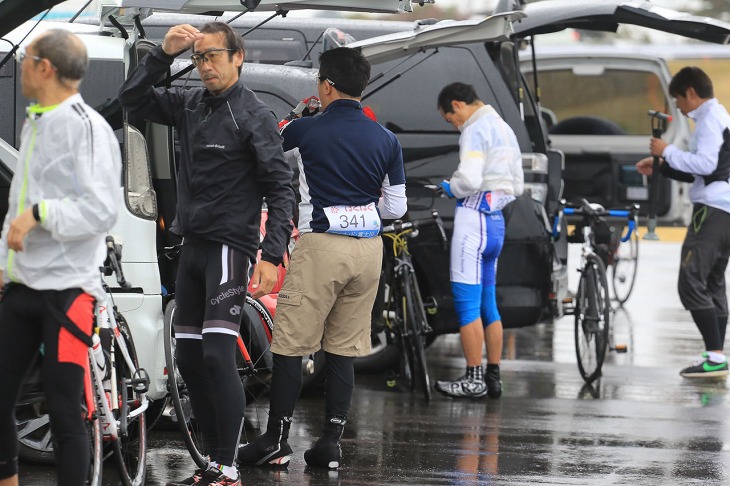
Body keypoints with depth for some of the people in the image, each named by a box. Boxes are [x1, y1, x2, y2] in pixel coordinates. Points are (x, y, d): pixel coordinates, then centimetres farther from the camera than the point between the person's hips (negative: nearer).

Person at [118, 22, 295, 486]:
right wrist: (163, 54, -3)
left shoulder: (254, 115, -9)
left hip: (229, 246, -8)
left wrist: (271, 256, -20)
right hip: (192, 245, 8)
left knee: (218, 355, -16)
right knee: (189, 358, 8)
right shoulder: (190, 105, 10)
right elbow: (133, 98, 11)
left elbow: (280, 188, -11)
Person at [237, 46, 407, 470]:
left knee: (291, 345, 1)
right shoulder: (386, 140, 4)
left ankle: (276, 440, 1)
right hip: (368, 248, 5)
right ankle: (332, 441, 7)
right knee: (344, 349, 9)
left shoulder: (304, 131, -6)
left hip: (321, 244, -4)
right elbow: (396, 207, 8)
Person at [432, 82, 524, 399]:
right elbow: (517, 186, 23)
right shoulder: (505, 129, 19)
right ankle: (493, 377, 15)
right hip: (497, 221, 10)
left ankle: (474, 379, -6)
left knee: (467, 302, -6)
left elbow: (469, 179, -23)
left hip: (474, 218, -10)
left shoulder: (476, 130, -11)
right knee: (488, 303, 13)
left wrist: (451, 189, -4)